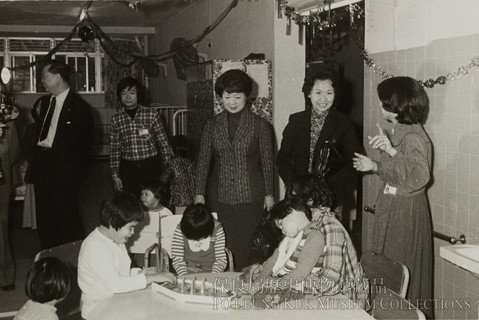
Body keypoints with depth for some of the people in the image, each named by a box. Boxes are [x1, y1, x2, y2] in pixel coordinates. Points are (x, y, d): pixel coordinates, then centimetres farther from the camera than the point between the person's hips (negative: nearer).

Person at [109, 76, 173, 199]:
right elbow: (114, 150, 8)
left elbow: (163, 143, 2)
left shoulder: (152, 114, -1)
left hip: (151, 167, -1)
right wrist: (115, 175, 6)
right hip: (128, 169, 1)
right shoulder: (116, 120, 4)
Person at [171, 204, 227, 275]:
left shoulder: (217, 229, -12)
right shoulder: (180, 230, -12)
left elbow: (221, 259, -8)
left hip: (210, 272, 0)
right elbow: (177, 259, -9)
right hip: (188, 272, 0)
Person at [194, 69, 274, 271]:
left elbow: (267, 161, 4)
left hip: (250, 196, -2)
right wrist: (199, 193, 2)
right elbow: (203, 160, 7)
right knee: (222, 244, 1)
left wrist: (269, 194, 3)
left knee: (245, 246, -2)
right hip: (219, 196, 2)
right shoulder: (212, 125, 7)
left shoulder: (259, 125, 1)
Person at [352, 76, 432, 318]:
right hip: (393, 210, 9)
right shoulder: (399, 131, 9)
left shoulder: (413, 136, -19)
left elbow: (419, 176, -34)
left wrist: (391, 150, -39)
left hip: (405, 213, -9)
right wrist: (375, 166, 12)